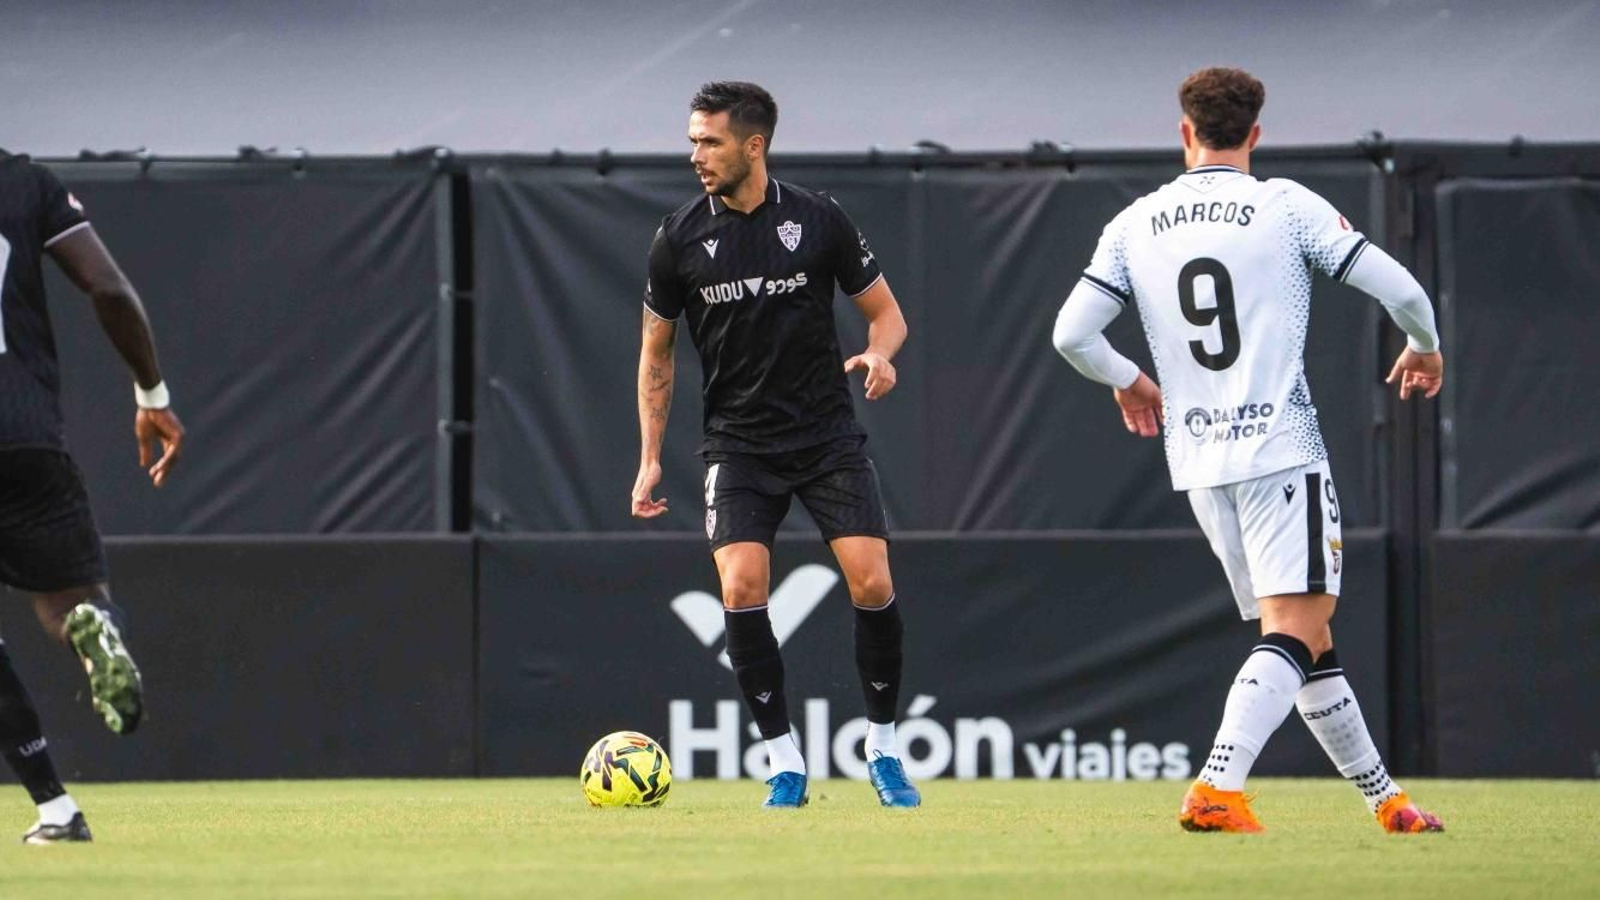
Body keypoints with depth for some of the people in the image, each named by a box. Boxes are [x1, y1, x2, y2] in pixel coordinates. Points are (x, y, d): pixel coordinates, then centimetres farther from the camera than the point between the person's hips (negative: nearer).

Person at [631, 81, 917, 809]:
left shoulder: (818, 220, -4)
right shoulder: (681, 237, -2)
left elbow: (884, 310, 7)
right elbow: (657, 349, 10)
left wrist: (879, 354, -17)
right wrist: (650, 459, 6)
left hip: (828, 436, 0)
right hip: (738, 443, 1)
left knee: (872, 584, -12)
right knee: (741, 589, -18)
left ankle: (883, 751, 9)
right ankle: (785, 767, -5)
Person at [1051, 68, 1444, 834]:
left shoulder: (1135, 225, 7)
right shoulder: (1285, 206, -3)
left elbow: (1071, 333, 4)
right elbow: (1397, 288, -5)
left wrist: (1128, 382, 25)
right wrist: (1423, 347, 17)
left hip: (1198, 460, 5)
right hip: (1281, 449, -5)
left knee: (1303, 638, 13)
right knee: (1295, 630, -10)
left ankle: (1384, 798, 20)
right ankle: (1216, 787, -30)